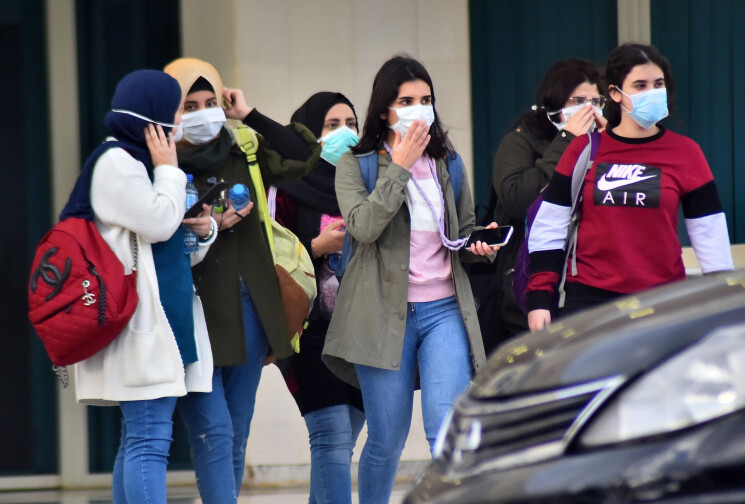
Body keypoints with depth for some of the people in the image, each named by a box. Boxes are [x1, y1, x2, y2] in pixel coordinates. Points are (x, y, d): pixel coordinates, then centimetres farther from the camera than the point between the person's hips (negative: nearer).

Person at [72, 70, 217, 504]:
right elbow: (159, 223, -16)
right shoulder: (115, 163, -9)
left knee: (139, 440, 8)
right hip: (142, 322, -10)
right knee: (149, 441, -17)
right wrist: (168, 170, -3)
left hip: (164, 319, 10)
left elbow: (179, 251, 26)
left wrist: (204, 230, 4)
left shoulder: (139, 162, 22)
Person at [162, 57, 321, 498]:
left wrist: (249, 115, 2)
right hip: (197, 313, -6)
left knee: (238, 436, 10)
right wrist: (209, 226, -18)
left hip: (249, 310, 6)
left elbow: (304, 156, 4)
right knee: (215, 432, -13)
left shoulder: (242, 155, 10)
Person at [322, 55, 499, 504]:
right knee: (387, 442, 4)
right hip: (385, 314, -2)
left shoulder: (446, 162, 13)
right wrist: (400, 165, -14)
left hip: (444, 310, 2)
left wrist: (481, 246, 1)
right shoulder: (355, 165, 2)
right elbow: (363, 226, -16)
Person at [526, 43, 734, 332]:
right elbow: (549, 229, 7)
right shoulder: (583, 150, 5)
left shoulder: (685, 153, 5)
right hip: (588, 299, 0)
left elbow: (710, 236, 7)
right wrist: (538, 300, 0)